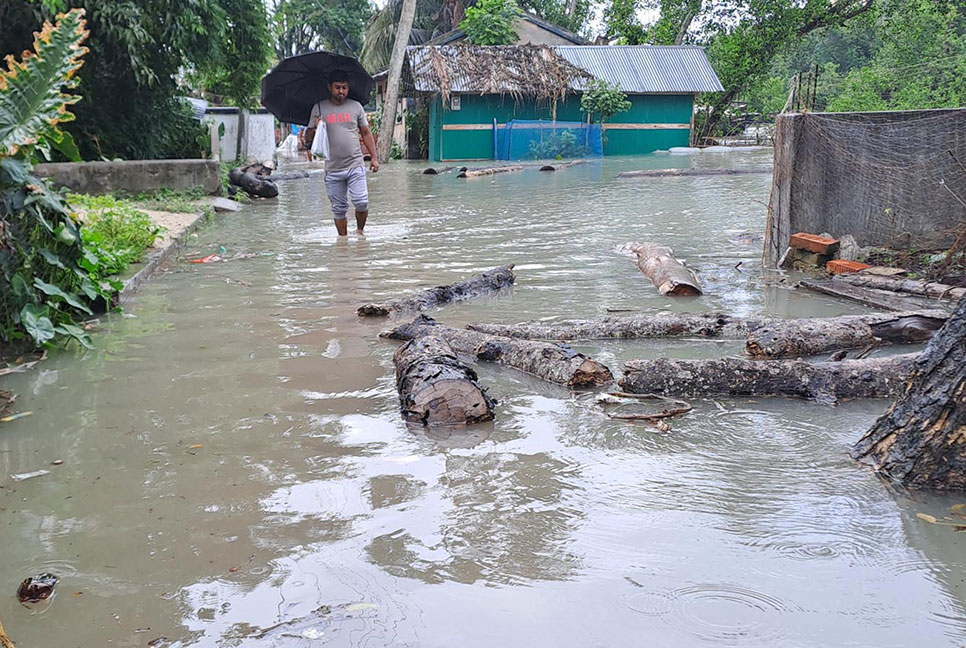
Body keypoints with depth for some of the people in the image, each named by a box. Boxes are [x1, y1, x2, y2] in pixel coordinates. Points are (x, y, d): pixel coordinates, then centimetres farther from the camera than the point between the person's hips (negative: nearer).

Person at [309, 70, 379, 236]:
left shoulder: (356, 106, 8)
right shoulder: (319, 108, 5)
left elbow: (366, 133, 13)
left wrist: (374, 157, 6)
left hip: (356, 166, 0)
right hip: (332, 169, 0)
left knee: (362, 203, -10)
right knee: (339, 209, 6)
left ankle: (360, 230, 15)